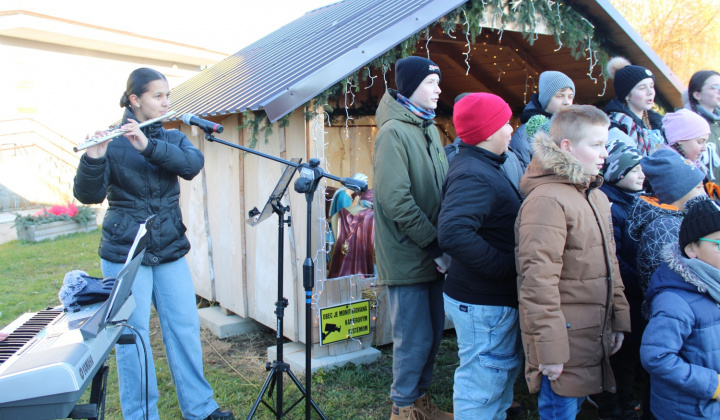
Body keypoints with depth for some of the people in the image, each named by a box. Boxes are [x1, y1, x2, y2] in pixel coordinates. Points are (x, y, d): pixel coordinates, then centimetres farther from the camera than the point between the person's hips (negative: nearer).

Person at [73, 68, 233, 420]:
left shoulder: (173, 138, 8)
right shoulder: (112, 143, -5)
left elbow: (192, 164, -14)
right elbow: (88, 195, -15)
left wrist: (148, 145, -27)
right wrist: (94, 158, -34)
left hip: (170, 250, 4)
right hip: (125, 253, -4)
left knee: (185, 327, 8)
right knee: (133, 335, 3)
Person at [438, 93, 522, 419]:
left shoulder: (482, 166, 10)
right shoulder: (473, 175, -24)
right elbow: (453, 234, -38)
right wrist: (506, 265, -28)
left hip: (497, 297, 11)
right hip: (483, 305, -11)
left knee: (505, 370, 25)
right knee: (483, 384, 3)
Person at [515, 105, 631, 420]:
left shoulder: (597, 197, 12)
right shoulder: (546, 200, -19)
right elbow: (538, 280, -23)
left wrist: (619, 319, 16)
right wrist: (550, 347, -21)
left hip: (593, 338, 8)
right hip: (563, 338, -8)